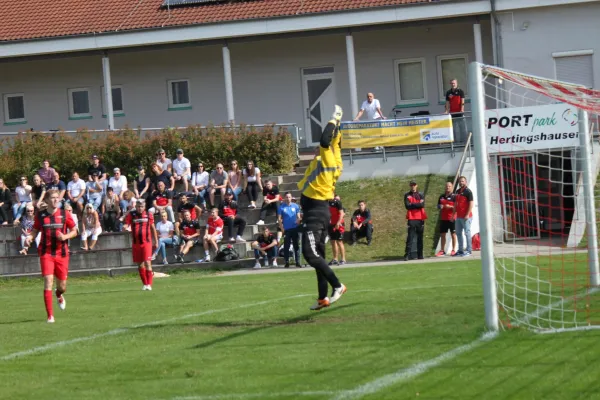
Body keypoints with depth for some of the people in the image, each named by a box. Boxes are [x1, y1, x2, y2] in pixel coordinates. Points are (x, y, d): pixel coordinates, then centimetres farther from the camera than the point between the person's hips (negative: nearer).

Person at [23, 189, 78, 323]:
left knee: (62, 286, 7)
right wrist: (29, 237, -11)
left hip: (61, 253, 1)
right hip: (46, 253, -1)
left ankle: (59, 295, 48)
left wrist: (65, 236, -13)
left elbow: (74, 231, 7)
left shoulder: (65, 214, 1)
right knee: (48, 281, -16)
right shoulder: (40, 216, 1)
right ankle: (50, 316, -13)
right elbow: (35, 231, 11)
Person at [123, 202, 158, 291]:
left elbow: (153, 228, 13)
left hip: (146, 242, -2)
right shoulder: (131, 215, 3)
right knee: (140, 264, 8)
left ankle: (149, 284, -10)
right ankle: (144, 284, 19)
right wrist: (126, 227, -26)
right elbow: (126, 225, -1)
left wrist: (156, 240, 15)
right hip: (136, 243, 2)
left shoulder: (149, 215, 4)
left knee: (147, 262, -12)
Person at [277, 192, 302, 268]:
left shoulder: (295, 206, 7)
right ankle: (287, 262, 4)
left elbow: (298, 217, 9)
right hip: (286, 229, -1)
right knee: (286, 246, -1)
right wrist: (282, 229, -6)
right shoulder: (281, 207, 2)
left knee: (297, 246, 1)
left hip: (295, 229, 1)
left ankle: (298, 262, 4)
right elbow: (279, 219, 2)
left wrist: (298, 220, -15)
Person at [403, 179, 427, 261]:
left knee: (420, 237, 5)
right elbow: (407, 206, -6)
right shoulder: (407, 195, 8)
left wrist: (412, 205, -7)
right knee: (410, 237, -9)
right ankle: (407, 254, -13)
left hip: (420, 218, 2)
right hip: (411, 218, -2)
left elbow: (422, 205, -6)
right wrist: (418, 204, -6)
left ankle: (420, 255, 10)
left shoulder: (421, 195, 11)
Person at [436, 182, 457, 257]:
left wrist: (450, 207, -18)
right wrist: (440, 207, -2)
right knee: (442, 234, 7)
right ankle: (442, 250, 13)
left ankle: (453, 250, 4)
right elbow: (438, 206, 21)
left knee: (453, 234, 0)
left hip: (451, 218, -6)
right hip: (443, 219, 6)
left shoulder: (454, 196, -3)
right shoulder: (441, 196, 14)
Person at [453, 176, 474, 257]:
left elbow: (471, 203, -14)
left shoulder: (468, 191, -8)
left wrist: (467, 215, -20)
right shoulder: (457, 191, 16)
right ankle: (460, 250, 19)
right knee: (458, 233, 12)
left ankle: (469, 250, -3)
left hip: (466, 217, -9)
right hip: (458, 216, 9)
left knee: (467, 232, -6)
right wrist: (454, 214, 17)